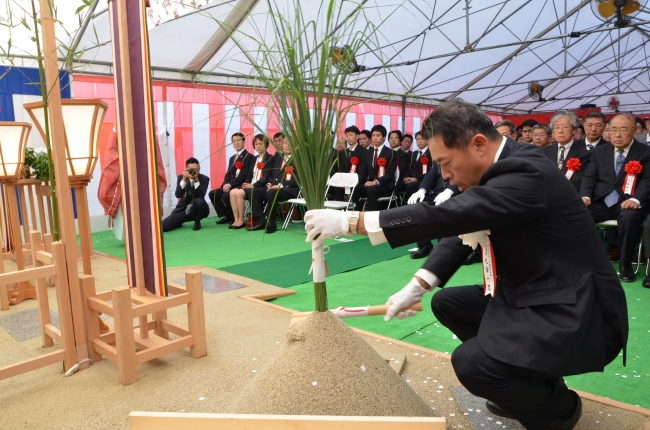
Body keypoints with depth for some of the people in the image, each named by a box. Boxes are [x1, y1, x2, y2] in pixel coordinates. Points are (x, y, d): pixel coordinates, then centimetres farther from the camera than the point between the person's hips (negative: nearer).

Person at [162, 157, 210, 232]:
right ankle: (180, 222, 21)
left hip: (197, 209, -2)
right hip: (183, 209, 2)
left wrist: (196, 180, -29)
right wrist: (184, 179, -25)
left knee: (199, 201, -38)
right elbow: (178, 195, -16)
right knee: (163, 226, -15)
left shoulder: (204, 179, -7)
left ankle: (197, 222, -8)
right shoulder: (180, 177, -2)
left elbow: (201, 196, -22)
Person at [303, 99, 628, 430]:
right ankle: (528, 384, 21)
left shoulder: (526, 172, -25)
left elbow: (449, 215, -34)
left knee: (471, 363, -25)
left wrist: (350, 221, -30)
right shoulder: (501, 168, 3)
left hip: (574, 312, -9)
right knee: (446, 303, 11)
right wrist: (418, 285, -4)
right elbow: (461, 227, 7)